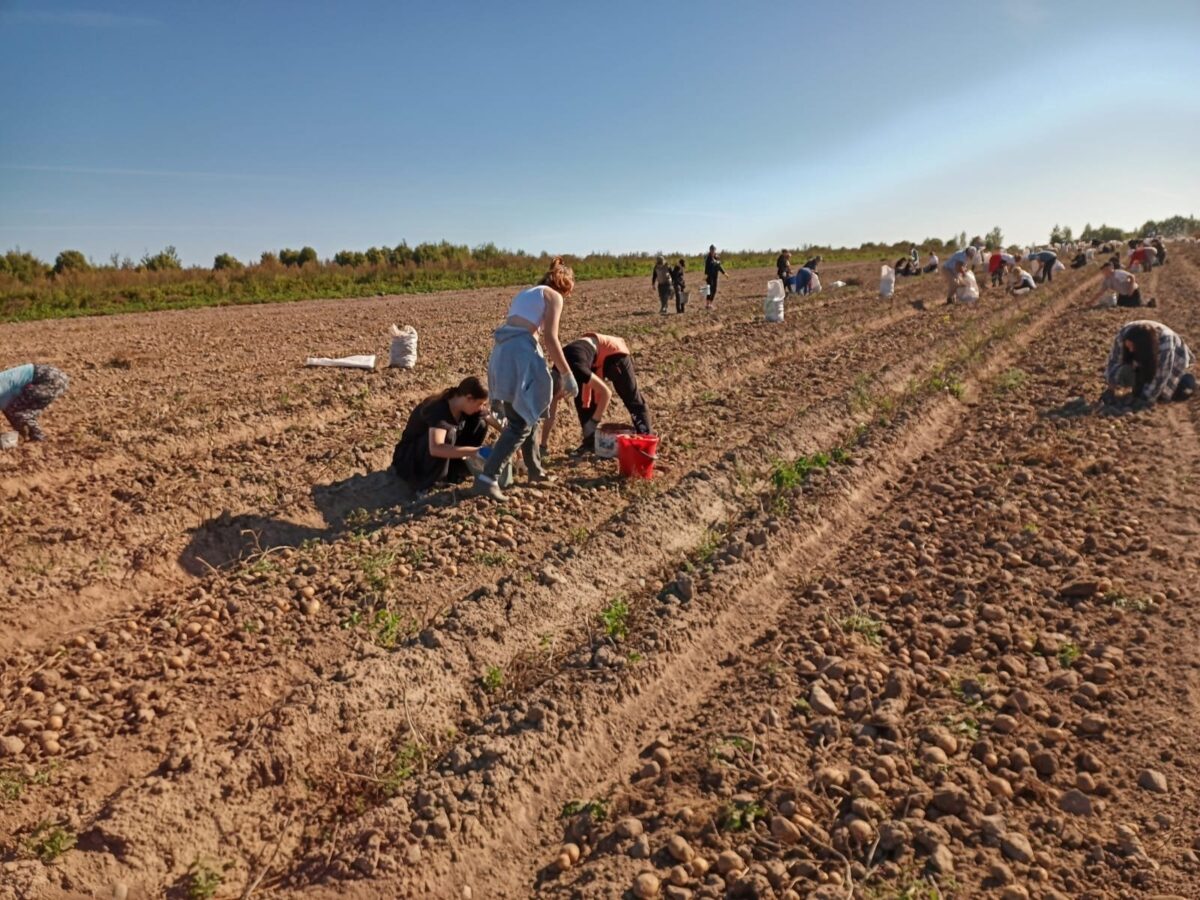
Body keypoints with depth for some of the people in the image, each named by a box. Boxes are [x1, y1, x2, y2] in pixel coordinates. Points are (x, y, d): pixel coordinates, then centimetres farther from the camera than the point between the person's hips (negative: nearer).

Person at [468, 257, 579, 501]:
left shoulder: (525, 293, 28)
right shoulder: (553, 296, 5)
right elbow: (550, 338, -7)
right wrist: (567, 375, -4)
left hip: (502, 352, 8)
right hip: (520, 352, -8)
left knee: (525, 415, 21)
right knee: (521, 423, -5)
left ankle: (535, 470, 32)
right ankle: (486, 479, -14)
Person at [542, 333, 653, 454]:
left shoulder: (576, 370, -38)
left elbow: (606, 392, -36)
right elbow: (551, 415, -9)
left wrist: (593, 422, -33)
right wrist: (543, 445, -10)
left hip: (613, 351, -7)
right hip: (596, 358, 7)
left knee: (632, 398, -2)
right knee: (581, 398, -3)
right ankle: (591, 441, 3)